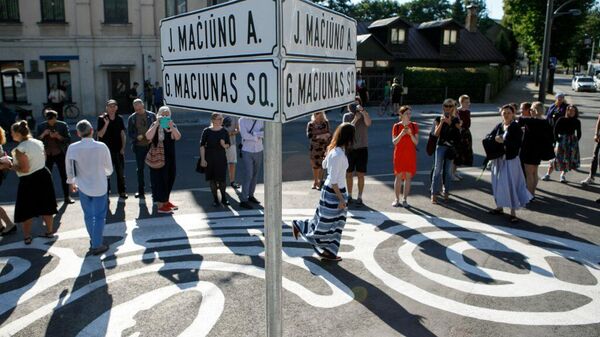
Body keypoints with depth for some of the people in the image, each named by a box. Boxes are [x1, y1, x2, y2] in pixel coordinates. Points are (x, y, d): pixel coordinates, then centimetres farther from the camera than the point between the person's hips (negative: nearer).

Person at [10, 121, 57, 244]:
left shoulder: (20, 149, -22)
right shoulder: (38, 143, 0)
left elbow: (25, 169, -23)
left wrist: (12, 166, -8)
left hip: (29, 181, -7)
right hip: (43, 175, 7)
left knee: (26, 210, 10)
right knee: (46, 207, 16)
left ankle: (27, 237, 19)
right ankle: (50, 232, 26)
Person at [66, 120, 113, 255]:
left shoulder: (72, 148, -12)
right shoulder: (101, 146, -18)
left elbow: (69, 168, 0)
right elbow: (109, 167, -5)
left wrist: (71, 182, 19)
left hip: (83, 186, 3)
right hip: (100, 186, -2)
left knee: (88, 215, 19)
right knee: (99, 216, 8)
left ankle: (93, 240, 34)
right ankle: (97, 245, 11)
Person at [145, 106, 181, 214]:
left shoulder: (172, 126, 8)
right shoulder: (155, 126, -3)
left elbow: (178, 137, -10)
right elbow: (148, 137, -21)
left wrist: (171, 126, -23)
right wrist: (156, 124, -25)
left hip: (170, 157, 5)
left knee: (170, 178, 13)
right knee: (159, 179, -3)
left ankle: (166, 201, 31)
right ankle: (160, 205, 2)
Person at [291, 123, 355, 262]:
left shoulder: (334, 149, 0)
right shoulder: (339, 155, -27)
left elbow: (324, 165, 19)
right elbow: (333, 181, -25)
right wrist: (341, 199, -19)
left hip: (334, 190, 9)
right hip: (334, 193, -9)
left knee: (336, 223, 16)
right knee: (325, 223, 10)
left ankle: (328, 251, 27)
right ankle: (299, 225, 29)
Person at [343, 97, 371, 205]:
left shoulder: (364, 114, 0)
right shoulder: (346, 116, 2)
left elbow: (368, 123, -21)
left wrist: (362, 110, -28)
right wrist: (355, 119, -18)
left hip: (362, 148, -1)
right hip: (349, 149, 1)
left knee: (360, 175, 1)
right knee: (348, 174, 9)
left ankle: (360, 196, 13)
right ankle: (349, 195, 24)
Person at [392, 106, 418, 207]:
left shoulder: (414, 126, 3)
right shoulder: (396, 126, 0)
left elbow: (416, 142, -1)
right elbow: (394, 142, -5)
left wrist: (411, 134, -18)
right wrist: (401, 134, -21)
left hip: (411, 155, 1)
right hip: (399, 154, -1)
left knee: (408, 176, 1)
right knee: (398, 176, 0)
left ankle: (404, 199, 9)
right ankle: (397, 199, 7)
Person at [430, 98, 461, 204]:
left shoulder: (455, 120, 6)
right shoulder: (439, 119, 2)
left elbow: (458, 133, -8)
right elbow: (436, 134, -8)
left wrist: (450, 123, -16)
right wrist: (441, 122, -18)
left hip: (451, 147, 2)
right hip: (440, 146, -2)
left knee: (448, 171, 8)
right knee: (437, 170, -3)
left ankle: (446, 192, 19)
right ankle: (434, 194, -2)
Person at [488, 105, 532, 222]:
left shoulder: (516, 127, -8)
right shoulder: (498, 127, 6)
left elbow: (518, 144, -16)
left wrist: (503, 141, -21)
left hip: (511, 160, -5)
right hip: (498, 159, 5)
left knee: (511, 185, -4)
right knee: (498, 184, 13)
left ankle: (513, 212, 4)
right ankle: (499, 207, 28)